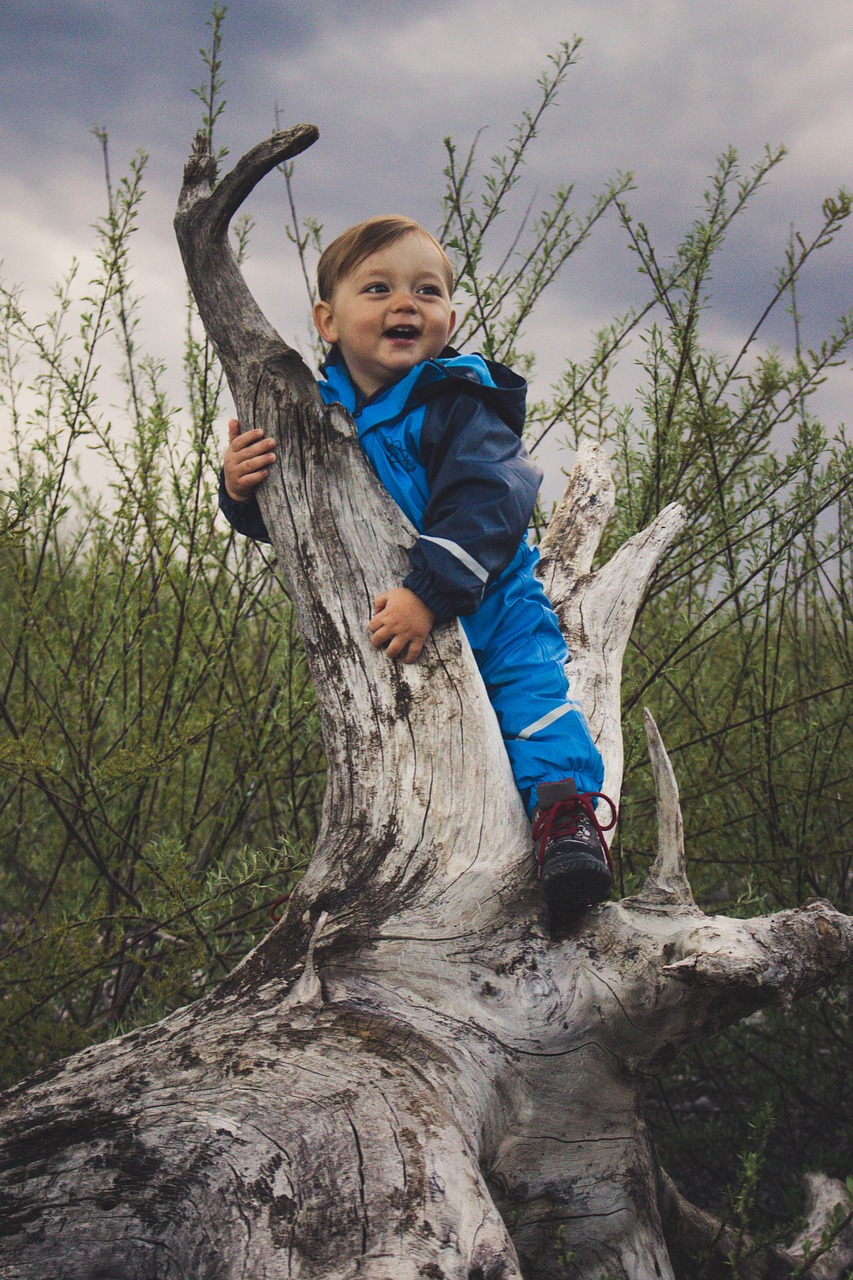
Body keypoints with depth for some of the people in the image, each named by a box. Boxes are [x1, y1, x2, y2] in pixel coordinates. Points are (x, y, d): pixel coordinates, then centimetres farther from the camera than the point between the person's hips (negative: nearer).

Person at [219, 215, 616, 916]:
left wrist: (428, 592, -40)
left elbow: (486, 504, -29)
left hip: (487, 606, -4)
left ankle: (567, 812, -11)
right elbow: (283, 521, 6)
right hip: (368, 621, 4)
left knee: (532, 687, -19)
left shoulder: (461, 403, -16)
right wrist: (242, 492, -18)